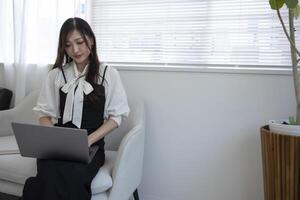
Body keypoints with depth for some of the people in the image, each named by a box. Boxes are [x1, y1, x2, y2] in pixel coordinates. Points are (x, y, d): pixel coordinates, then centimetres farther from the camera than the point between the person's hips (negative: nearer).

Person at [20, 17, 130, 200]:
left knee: (71, 176, -34)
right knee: (53, 177, -33)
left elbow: (116, 116, 5)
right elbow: (45, 114, 12)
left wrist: (88, 140, -10)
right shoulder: (56, 75, 13)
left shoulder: (109, 74, 7)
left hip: (92, 145, -1)